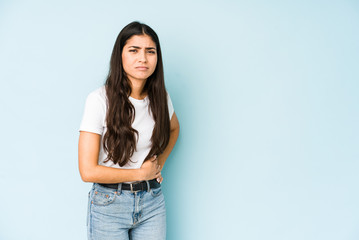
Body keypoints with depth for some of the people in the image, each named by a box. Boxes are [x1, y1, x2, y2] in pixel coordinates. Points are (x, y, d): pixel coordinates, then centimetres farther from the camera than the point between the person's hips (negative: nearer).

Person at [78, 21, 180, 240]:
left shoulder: (160, 97, -3)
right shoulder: (99, 99, -17)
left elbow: (174, 128, 20)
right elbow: (88, 171, -18)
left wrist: (159, 164, 6)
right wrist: (142, 173, -9)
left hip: (152, 200, 4)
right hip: (110, 204, -3)